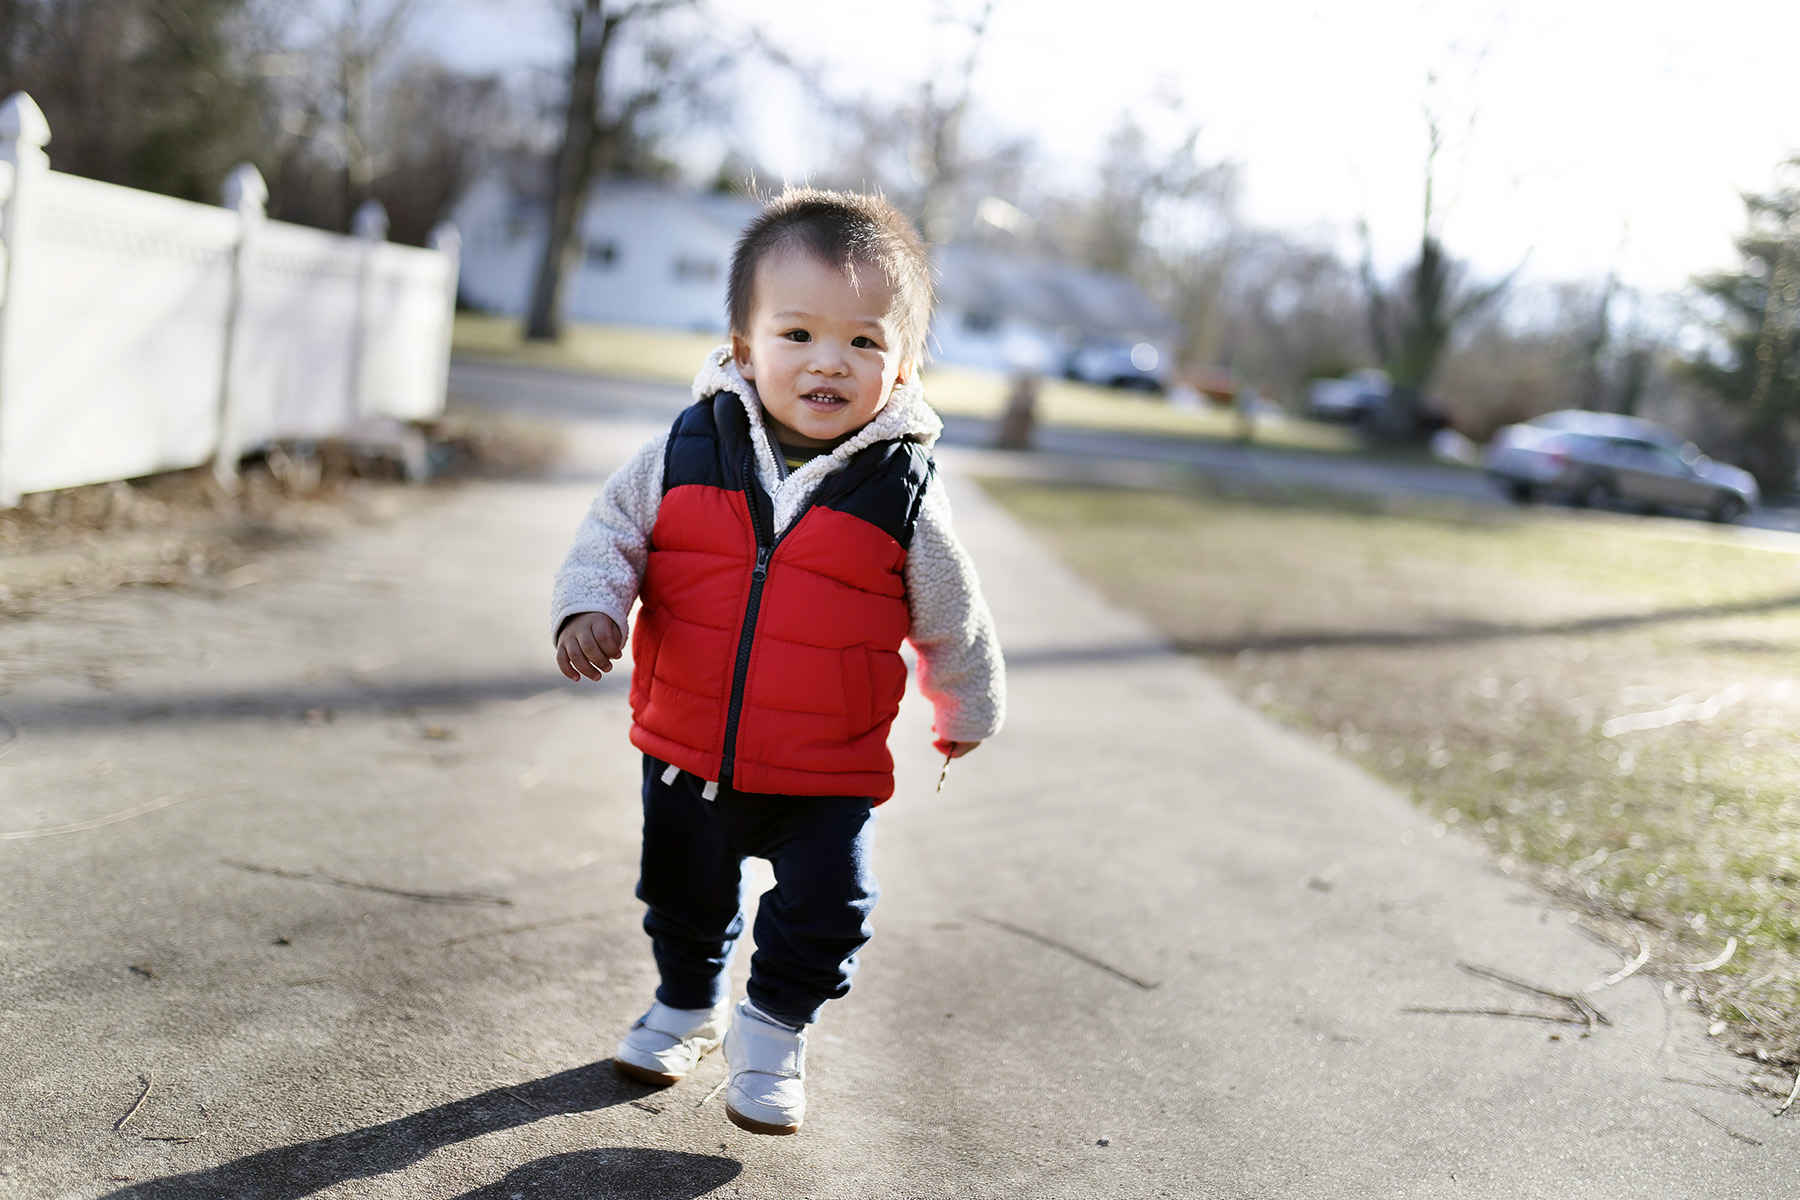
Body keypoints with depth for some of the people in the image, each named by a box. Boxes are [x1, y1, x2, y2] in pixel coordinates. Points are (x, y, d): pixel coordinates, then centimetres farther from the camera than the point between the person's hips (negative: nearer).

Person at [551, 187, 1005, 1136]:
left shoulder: (904, 496, -13)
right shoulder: (687, 453, -11)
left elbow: (952, 622, 2)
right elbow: (614, 529, 3)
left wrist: (968, 715, 15)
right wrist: (591, 604, -17)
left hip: (827, 778, -2)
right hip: (686, 754, 2)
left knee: (826, 914, -1)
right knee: (685, 898, 21)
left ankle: (772, 1030, 29)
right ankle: (688, 1004, 51)